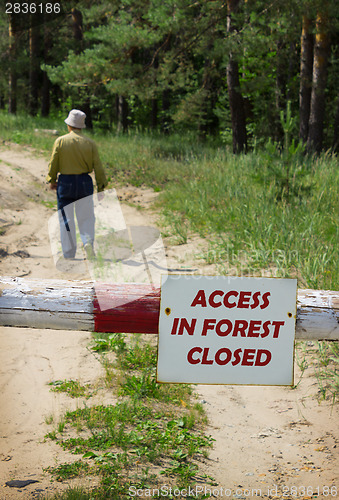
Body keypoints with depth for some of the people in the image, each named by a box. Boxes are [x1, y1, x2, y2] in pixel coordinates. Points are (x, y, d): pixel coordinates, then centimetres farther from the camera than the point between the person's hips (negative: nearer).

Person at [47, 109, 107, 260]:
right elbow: (98, 167, -2)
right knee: (86, 217, 9)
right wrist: (101, 187, 6)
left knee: (66, 219, 8)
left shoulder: (60, 141, -5)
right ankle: (88, 241, -18)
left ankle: (69, 255, 10)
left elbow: (53, 164, 0)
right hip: (84, 183, 1)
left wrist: (52, 180, 15)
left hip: (65, 182, -1)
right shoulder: (90, 143, -2)